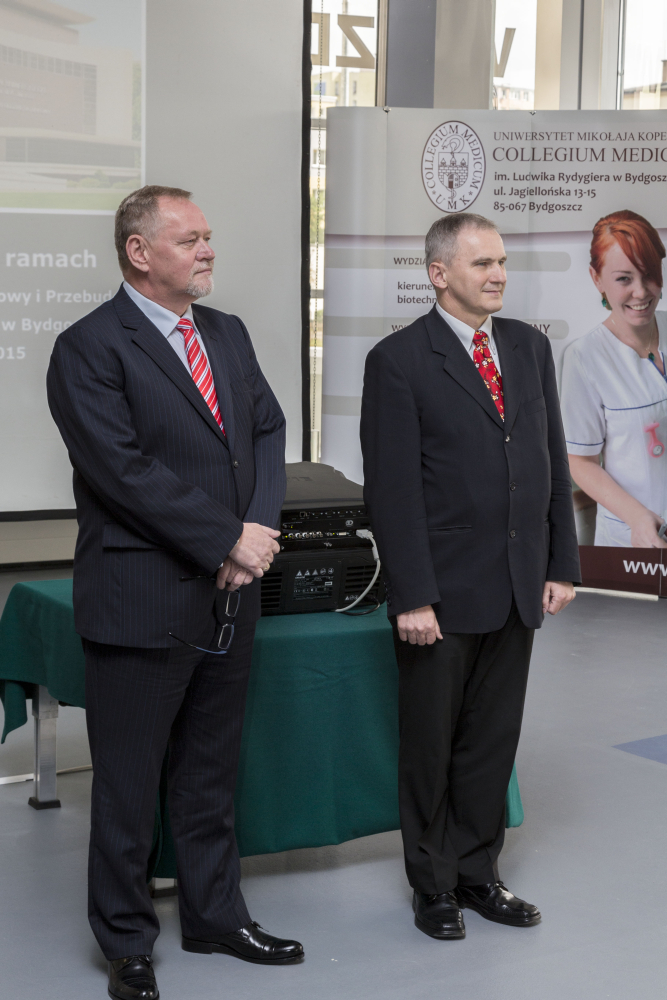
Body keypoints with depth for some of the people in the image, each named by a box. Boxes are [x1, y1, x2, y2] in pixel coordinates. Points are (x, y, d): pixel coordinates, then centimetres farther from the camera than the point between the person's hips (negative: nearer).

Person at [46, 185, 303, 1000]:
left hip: (229, 597, 7)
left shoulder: (228, 334, 12)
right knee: (128, 786, 6)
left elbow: (267, 432, 10)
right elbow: (125, 471, -19)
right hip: (142, 602, -7)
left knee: (211, 773, 19)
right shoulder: (89, 349, -11)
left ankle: (215, 917, 34)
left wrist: (258, 529, -7)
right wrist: (229, 540, -17)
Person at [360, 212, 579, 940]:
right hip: (444, 593, -5)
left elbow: (552, 462, 10)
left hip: (518, 588, 5)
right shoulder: (398, 361, -9)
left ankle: (476, 873, 29)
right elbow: (392, 489, -13)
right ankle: (433, 886, 25)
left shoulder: (530, 347, 8)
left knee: (492, 741, 14)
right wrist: (411, 596, -16)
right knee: (430, 745, 10)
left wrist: (562, 564, 6)